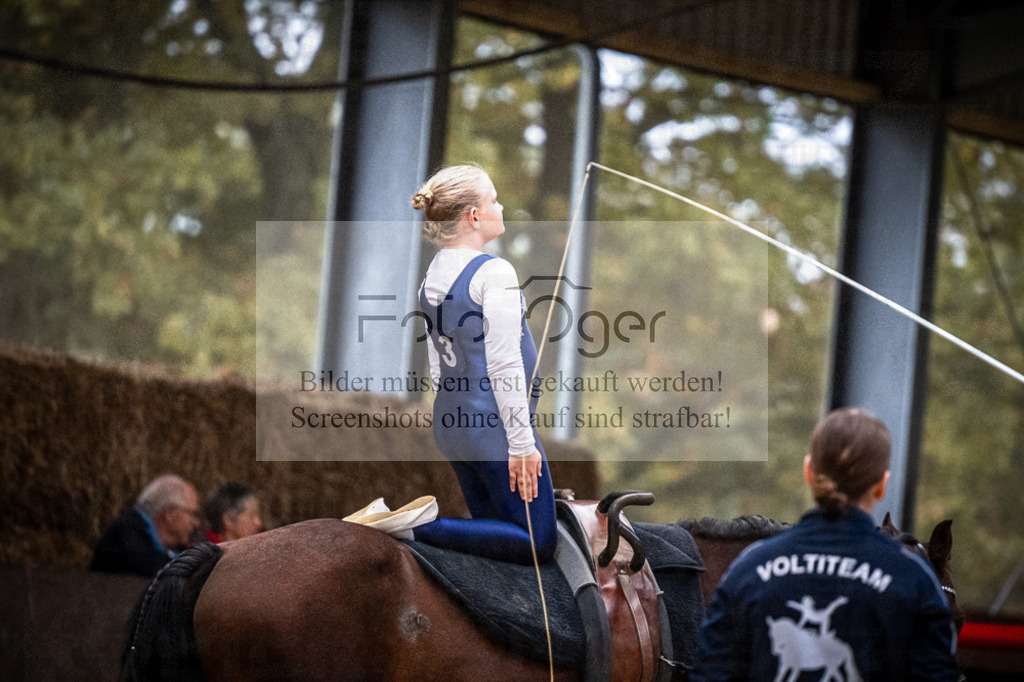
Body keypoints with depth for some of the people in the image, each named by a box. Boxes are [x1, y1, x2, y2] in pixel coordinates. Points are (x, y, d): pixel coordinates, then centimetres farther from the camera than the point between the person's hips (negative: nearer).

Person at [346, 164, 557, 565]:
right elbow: (504, 365, -19)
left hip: (451, 423, 9)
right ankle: (417, 528, -16)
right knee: (538, 543, -3)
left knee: (492, 526, 17)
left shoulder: (433, 274, 10)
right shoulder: (494, 273, -16)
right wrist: (521, 442, -17)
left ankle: (393, 518, 0)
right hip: (495, 426, -9)